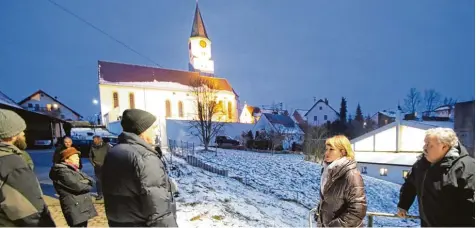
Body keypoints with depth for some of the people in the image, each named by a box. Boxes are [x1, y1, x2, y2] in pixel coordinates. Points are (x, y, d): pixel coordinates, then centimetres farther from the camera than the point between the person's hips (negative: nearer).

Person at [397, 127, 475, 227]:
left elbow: (472, 201, -26)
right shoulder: (421, 164, 1)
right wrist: (403, 205, 17)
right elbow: (409, 184, 14)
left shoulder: (465, 166, -22)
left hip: (453, 224, -7)